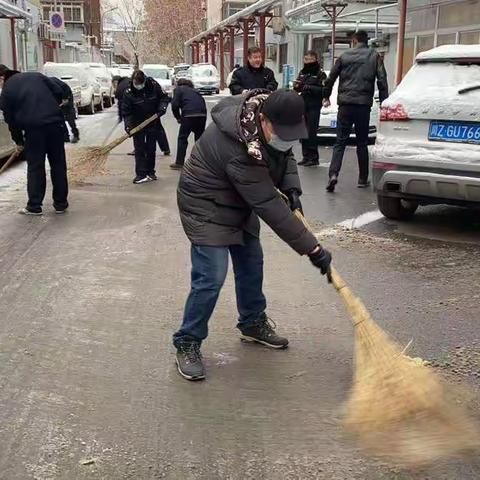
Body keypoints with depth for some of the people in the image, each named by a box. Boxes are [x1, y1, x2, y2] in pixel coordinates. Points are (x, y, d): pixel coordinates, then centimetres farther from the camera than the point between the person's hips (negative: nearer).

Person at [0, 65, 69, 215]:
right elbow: (59, 93, 9)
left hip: (33, 129, -3)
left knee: (35, 167, 8)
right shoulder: (36, 76, 15)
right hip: (55, 123, 3)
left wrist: (19, 141, 20)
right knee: (58, 164, 11)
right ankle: (61, 204, 17)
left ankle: (34, 206, 11)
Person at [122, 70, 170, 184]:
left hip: (153, 122, 2)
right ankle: (141, 174, -5)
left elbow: (164, 97, 2)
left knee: (151, 148, 9)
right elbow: (126, 111, -14)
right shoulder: (128, 93, -16)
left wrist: (162, 108, -15)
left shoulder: (153, 85, -12)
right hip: (138, 124, -2)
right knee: (139, 149, -5)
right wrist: (128, 125, -26)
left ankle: (150, 172, 20)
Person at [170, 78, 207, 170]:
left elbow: (175, 105, 0)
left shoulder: (179, 89, 13)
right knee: (199, 138, 18)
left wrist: (178, 117, 12)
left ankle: (179, 163, 5)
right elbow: (202, 102, 20)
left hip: (189, 114, -5)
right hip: (202, 114, 5)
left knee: (182, 138, 6)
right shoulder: (194, 91, 30)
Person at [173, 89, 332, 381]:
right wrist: (312, 249, -33)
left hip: (238, 202, 9)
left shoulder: (271, 115, -14)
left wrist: (292, 188, -12)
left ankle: (253, 323, 35)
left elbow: (285, 155, 7)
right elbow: (270, 208, -37)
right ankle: (187, 343, 2)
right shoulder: (238, 151, -39)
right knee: (211, 277, -14)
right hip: (206, 208, -9)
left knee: (252, 263, 15)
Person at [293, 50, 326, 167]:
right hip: (303, 105, 7)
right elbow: (298, 88, 22)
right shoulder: (302, 72, 16)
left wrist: (308, 87, -20)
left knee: (311, 132, -8)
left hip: (314, 106, -7)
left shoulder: (320, 74, -5)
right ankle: (306, 156, 15)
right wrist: (296, 86, -1)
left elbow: (323, 90, -15)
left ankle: (313, 158, -2)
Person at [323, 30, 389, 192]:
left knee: (340, 142, 2)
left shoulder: (344, 56, 9)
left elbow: (331, 78, 10)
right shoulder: (374, 56, 7)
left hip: (345, 105, 0)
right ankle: (363, 179, 15)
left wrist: (326, 97, 23)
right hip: (364, 105, 0)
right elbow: (382, 80, -1)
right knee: (362, 143, 11)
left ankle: (333, 174, -17)